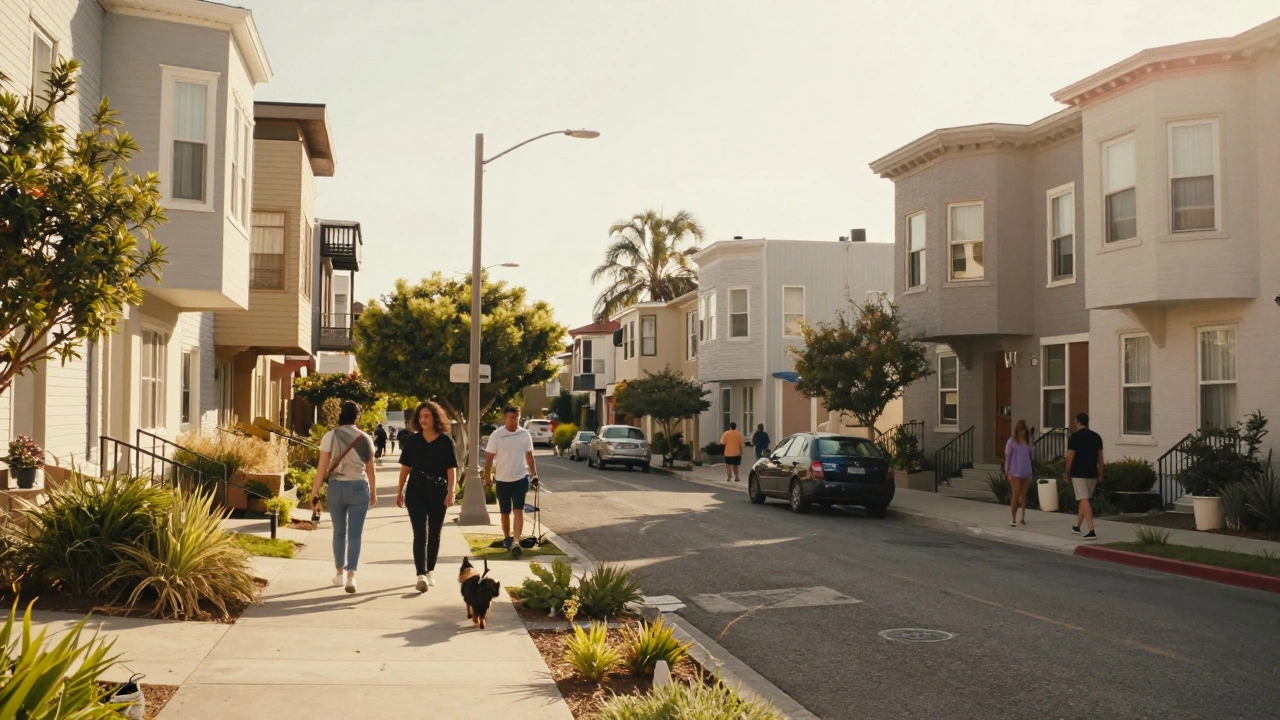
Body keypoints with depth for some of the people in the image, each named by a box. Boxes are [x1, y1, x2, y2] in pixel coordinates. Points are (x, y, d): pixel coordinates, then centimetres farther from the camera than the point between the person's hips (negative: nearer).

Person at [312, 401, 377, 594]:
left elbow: (322, 467, -7)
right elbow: (370, 469, 5)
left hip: (336, 486, 0)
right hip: (359, 487, 0)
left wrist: (314, 492, -1)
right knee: (354, 534, 1)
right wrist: (373, 493, 17)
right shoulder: (365, 439, 0)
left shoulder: (330, 437, -4)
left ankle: (339, 572, 26)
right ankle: (351, 576, -9)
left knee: (339, 532, 16)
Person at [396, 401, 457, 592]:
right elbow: (405, 467, 7)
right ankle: (421, 575, -17)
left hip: (438, 492, 0)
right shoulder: (412, 441, 2)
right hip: (416, 492, 0)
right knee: (419, 533, -9)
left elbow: (451, 469, -5)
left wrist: (451, 492, -15)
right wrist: (399, 492, 8)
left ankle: (430, 571, 27)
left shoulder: (446, 441, -2)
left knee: (434, 534, 12)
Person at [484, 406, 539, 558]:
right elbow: (489, 459, -4)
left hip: (521, 478, 0)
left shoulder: (525, 434, -1)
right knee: (505, 512, 12)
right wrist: (487, 479, -4)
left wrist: (534, 475, 9)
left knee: (518, 510, -10)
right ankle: (507, 538, 30)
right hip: (502, 480, 0)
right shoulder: (496, 435, -8)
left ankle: (516, 542, -17)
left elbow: (529, 456, 10)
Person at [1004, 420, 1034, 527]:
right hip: (1015, 473, -4)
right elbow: (1007, 457, -2)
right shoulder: (1012, 441, -3)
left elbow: (1029, 457, 13)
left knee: (1023, 496, 10)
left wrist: (1030, 473, 13)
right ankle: (1013, 519, 5)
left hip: (1026, 473, 4)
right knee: (1015, 496, -4)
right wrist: (1007, 472, -5)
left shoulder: (1028, 442, 8)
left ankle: (1023, 518, 16)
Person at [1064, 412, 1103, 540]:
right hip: (1092, 473, 6)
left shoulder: (1074, 437, -9)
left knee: (1084, 500, -9)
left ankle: (1091, 530, -20)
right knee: (1084, 500, 19)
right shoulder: (1096, 437, 6)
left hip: (1078, 473, -6)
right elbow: (1100, 458, 8)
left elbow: (1070, 457, -10)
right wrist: (1100, 475, 15)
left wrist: (1067, 473, 1)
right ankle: (1077, 526, 31)